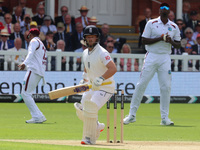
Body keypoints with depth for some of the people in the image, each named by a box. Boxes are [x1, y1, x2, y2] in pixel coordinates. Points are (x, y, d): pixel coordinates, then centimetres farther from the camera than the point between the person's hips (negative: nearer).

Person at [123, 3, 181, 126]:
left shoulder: (174, 27, 9)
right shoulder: (151, 23, 2)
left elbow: (178, 45, 12)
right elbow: (145, 40, -3)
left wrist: (171, 41, -10)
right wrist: (160, 38, -15)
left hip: (165, 58, 2)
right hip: (151, 57, -2)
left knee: (166, 87, -4)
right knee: (141, 84, -5)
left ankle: (165, 118, 2)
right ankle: (132, 114, 2)